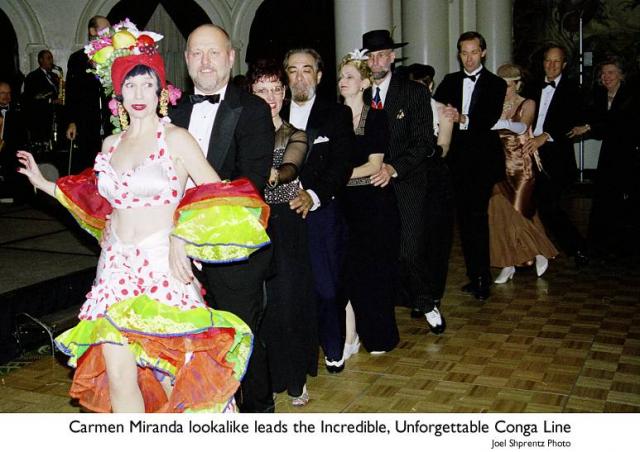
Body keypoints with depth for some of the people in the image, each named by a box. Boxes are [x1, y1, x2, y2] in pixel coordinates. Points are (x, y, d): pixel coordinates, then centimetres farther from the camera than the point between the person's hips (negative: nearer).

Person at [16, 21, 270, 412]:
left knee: (171, 372, 3)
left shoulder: (175, 139, -4)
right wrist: (44, 183, 22)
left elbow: (217, 194, -6)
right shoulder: (111, 144, 11)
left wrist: (181, 237, -16)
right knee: (118, 375, 0)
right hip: (117, 268, 5)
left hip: (162, 268, -4)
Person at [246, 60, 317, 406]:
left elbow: (291, 166, -15)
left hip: (286, 225, 0)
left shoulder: (295, 135, 6)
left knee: (288, 299, 0)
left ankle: (294, 378, 17)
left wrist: (274, 174, -37)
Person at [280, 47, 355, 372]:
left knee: (327, 285, 0)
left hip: (322, 213, -2)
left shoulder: (337, 115, 5)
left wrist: (313, 196, -21)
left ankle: (333, 350, 20)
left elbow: (341, 165, -7)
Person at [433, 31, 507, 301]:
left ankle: (483, 279, -3)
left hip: (482, 160, -4)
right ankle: (473, 275, 17)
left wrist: (463, 119, -30)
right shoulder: (450, 82, 14)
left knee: (477, 217, -10)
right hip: (457, 159, 4)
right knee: (464, 218, 7)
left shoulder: (495, 84, 1)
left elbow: (490, 119, -13)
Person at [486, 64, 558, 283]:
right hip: (500, 164, 4)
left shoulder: (527, 104, 0)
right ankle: (508, 264, 8)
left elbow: (523, 126, -19)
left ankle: (540, 253, 16)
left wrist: (506, 123, -39)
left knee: (518, 212, -8)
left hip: (522, 165, -4)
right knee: (499, 213, -1)